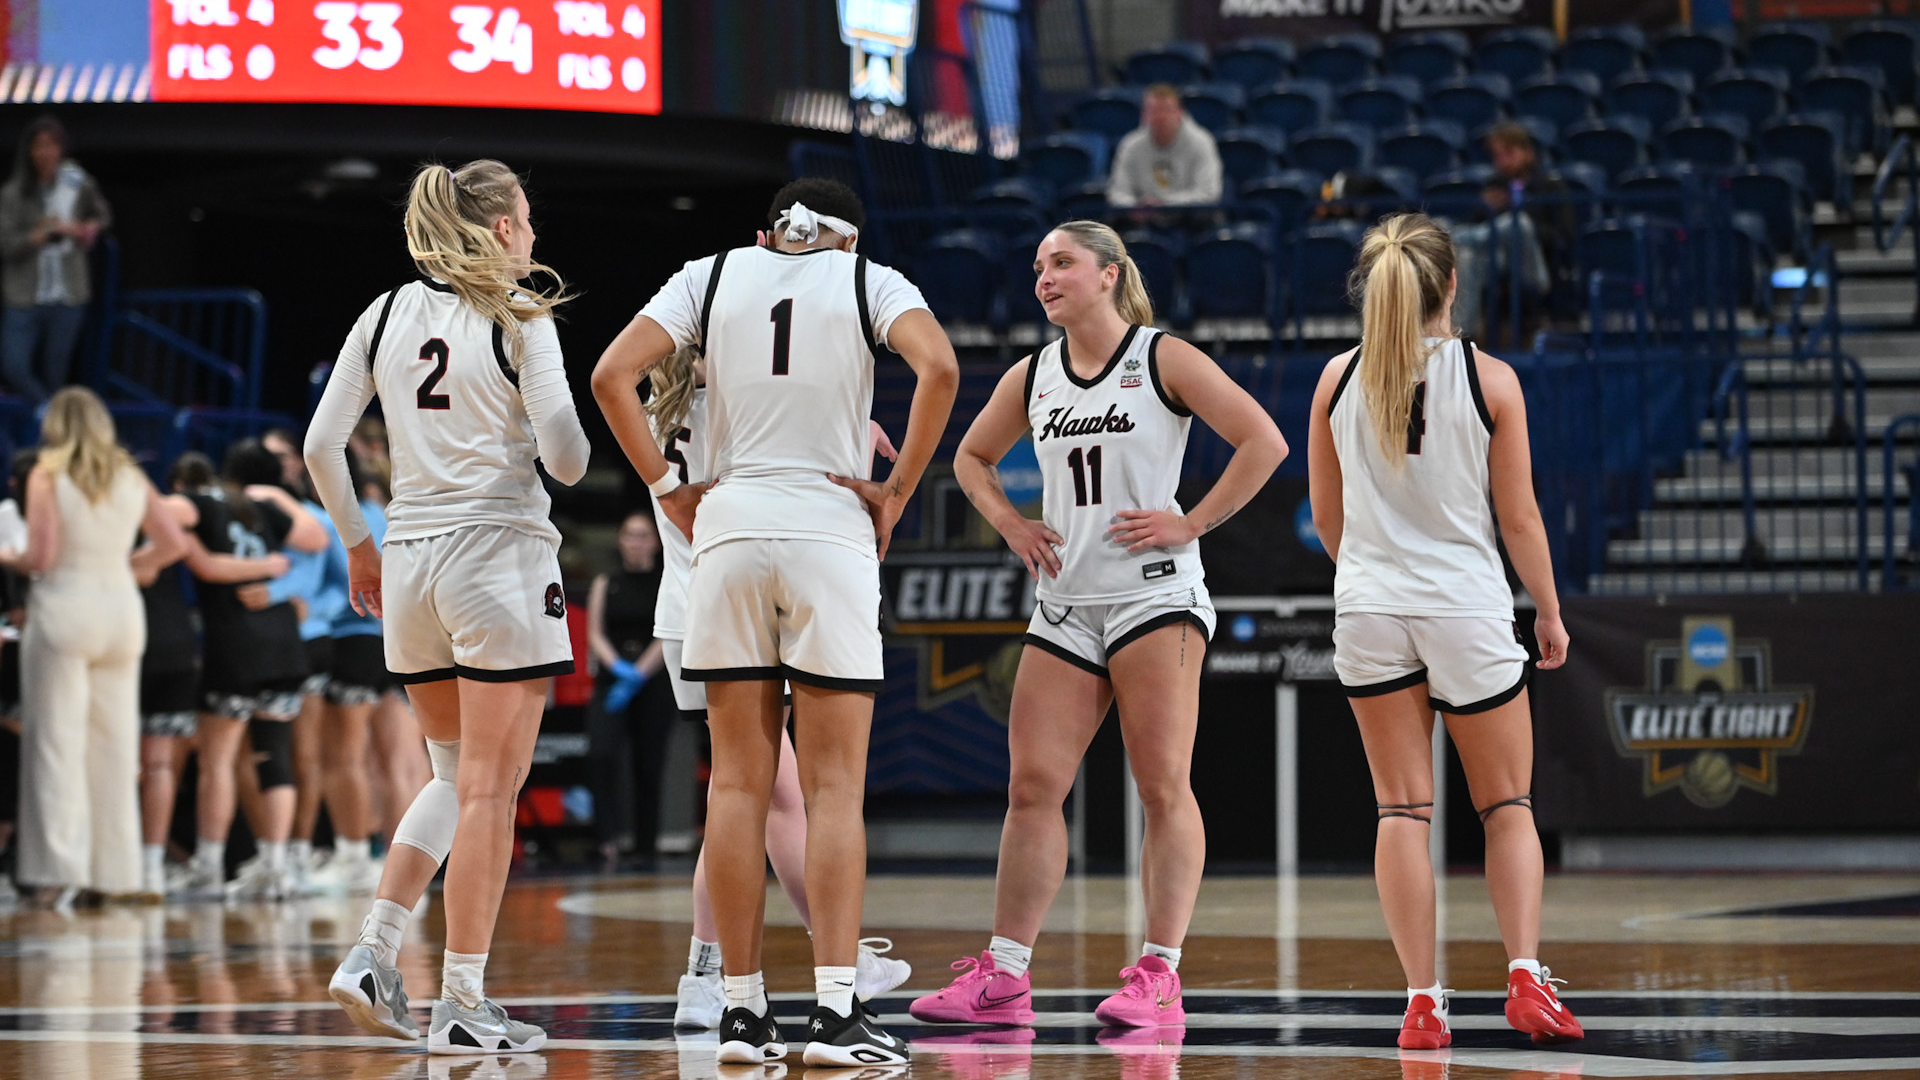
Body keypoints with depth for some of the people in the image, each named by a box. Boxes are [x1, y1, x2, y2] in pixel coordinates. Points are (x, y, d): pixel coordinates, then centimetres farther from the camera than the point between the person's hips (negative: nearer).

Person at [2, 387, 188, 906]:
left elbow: (42, 556, -12)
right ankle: (114, 870, 10)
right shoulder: (131, 478, 8)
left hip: (64, 607, -4)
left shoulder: (47, 478, -6)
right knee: (115, 744, 9)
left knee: (58, 741, -2)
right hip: (122, 610, 4)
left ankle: (61, 867, -8)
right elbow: (173, 542, 9)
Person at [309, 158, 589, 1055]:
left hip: (408, 560, 6)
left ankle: (373, 953, 6)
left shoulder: (386, 314, 9)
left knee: (456, 773, 19)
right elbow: (564, 457, -11)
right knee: (488, 789, -2)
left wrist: (356, 542, 20)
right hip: (501, 546, -6)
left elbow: (321, 448, 8)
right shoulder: (518, 318, -5)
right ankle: (462, 1004, -4)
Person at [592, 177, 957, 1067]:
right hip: (830, 528, -2)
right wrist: (900, 489, -5)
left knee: (738, 782, 5)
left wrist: (666, 487, 6)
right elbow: (940, 368, -13)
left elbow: (611, 375, 0)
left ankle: (742, 1011, 5)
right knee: (835, 786, -1)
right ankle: (835, 1011, -9)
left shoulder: (713, 275, 12)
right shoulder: (869, 281, 6)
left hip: (728, 527, 2)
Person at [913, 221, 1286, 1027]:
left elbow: (1263, 441, -8)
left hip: (1154, 596, -5)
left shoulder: (1164, 361, -3)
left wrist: (1194, 522, -11)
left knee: (1164, 787, -6)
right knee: (1032, 786, 1)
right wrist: (1009, 524, 11)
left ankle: (1159, 976, -5)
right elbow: (972, 457, 28)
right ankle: (1003, 976, 5)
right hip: (1064, 605, 6)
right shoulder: (1031, 379, 12)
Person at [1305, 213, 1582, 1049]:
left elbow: (1327, 516, 8)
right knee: (1508, 806, 9)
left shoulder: (1339, 379, 0)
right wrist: (1549, 611, 9)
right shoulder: (1489, 380, -7)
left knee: (1402, 811, 5)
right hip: (1468, 606, -2)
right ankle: (1525, 977, -6)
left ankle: (1422, 1001, 0)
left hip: (1369, 606, 2)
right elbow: (1519, 517, -4)